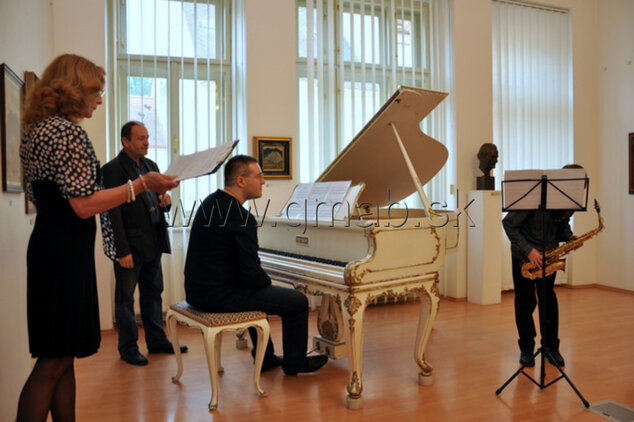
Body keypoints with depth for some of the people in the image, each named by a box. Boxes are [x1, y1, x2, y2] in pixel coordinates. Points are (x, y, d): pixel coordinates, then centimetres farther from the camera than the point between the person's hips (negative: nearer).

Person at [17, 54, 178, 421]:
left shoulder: (38, 130, 16)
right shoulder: (69, 132, -15)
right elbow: (83, 205, -20)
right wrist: (142, 184, -16)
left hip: (48, 248, 10)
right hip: (66, 252, -10)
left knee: (62, 355, 15)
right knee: (55, 360, -3)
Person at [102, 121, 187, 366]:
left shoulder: (151, 166, 13)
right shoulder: (112, 169, -10)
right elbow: (113, 214, -15)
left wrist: (165, 202, -3)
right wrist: (123, 251, -18)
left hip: (153, 243, 7)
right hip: (130, 245, -7)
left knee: (153, 293, 15)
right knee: (125, 297, 5)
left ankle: (157, 341, 27)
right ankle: (128, 348, 17)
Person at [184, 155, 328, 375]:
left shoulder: (211, 202, 8)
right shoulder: (241, 217, -21)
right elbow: (251, 273, -21)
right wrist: (268, 282, 0)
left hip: (197, 290, 10)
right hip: (219, 297, -10)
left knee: (258, 291, 35)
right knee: (298, 301, 0)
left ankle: (265, 358, 41)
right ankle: (294, 363, 20)